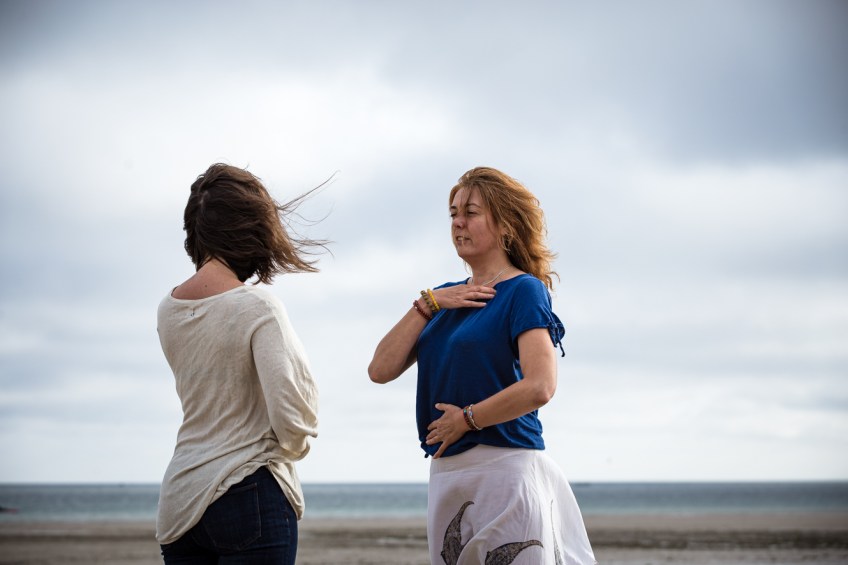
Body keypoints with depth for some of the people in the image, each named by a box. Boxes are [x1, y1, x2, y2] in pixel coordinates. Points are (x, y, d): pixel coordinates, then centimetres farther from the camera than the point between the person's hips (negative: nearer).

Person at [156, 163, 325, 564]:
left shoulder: (168, 310, 6)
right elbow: (291, 418, -16)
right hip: (250, 497, -6)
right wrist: (293, 446, 4)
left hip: (179, 502, 6)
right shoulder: (257, 307, -13)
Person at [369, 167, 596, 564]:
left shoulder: (523, 291, -5)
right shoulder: (446, 298, 15)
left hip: (506, 470, -7)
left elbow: (539, 387, -19)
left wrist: (466, 419, -9)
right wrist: (427, 304, -1)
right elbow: (381, 370, 6)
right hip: (447, 475, 7)